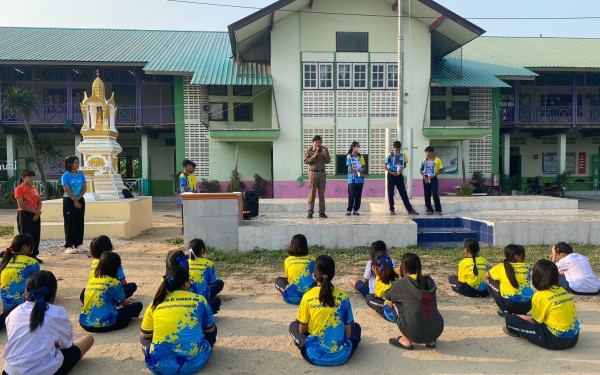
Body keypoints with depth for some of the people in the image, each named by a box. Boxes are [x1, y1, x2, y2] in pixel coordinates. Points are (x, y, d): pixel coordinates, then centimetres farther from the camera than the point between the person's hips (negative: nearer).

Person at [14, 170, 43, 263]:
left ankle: (34, 255, 17)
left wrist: (38, 212, -6)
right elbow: (21, 205, -15)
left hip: (36, 215, 6)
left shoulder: (34, 188, 13)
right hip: (25, 215, -6)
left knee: (36, 236, 8)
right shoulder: (19, 189, -7)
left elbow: (39, 201, 10)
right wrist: (35, 211, -15)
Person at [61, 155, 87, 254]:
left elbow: (84, 188, 4)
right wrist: (75, 201, -14)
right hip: (69, 201, -5)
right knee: (70, 224, -2)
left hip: (80, 200, 5)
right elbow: (67, 190, -13)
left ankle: (79, 244, 15)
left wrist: (78, 198, -9)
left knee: (80, 223, 7)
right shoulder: (66, 176, -7)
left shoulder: (81, 174, 7)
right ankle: (68, 246, 4)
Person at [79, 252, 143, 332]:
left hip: (84, 323, 6)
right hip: (104, 325, -6)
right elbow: (123, 303, 6)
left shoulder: (91, 281, 9)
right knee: (138, 305, 5)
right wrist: (127, 302, 32)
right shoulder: (114, 283, -8)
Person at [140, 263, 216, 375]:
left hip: (159, 364, 0)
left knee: (145, 338, 31)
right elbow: (210, 329, 16)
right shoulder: (199, 299, 2)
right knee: (212, 329, 27)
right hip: (194, 361, 0)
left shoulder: (156, 303, 5)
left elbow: (144, 336, 16)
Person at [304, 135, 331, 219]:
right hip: (313, 173, -2)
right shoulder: (309, 150, 2)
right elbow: (305, 161, -6)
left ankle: (321, 212, 7)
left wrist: (326, 155, -15)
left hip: (322, 173, 2)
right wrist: (314, 156, -16)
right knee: (312, 193, -4)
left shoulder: (324, 149, 7)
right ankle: (310, 211, -2)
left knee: (322, 193, 4)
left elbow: (328, 161, 3)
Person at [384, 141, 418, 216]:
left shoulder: (403, 154, 2)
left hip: (399, 175, 2)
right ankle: (392, 209, 11)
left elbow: (405, 164, 13)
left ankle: (410, 209, 4)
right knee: (390, 193, 1)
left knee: (403, 193, 3)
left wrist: (402, 168, -10)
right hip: (391, 175, -2)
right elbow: (385, 166, -5)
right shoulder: (390, 155, -7)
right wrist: (391, 173, -16)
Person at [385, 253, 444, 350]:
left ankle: (406, 341, 16)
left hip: (415, 333, -5)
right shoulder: (430, 282, 9)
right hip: (437, 331, 5)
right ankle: (430, 341, 21)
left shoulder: (401, 283, -3)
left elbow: (387, 296, 18)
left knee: (396, 302, 16)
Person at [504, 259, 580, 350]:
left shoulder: (539, 296, -12)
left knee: (510, 319, -4)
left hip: (556, 340, -8)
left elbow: (536, 321, 1)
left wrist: (521, 317, 20)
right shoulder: (563, 291, 6)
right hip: (573, 338, 8)